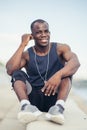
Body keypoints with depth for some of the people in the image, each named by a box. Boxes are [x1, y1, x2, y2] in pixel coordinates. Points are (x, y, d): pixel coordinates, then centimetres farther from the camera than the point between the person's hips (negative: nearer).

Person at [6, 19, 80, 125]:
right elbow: (10, 70, -17)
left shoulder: (60, 48, -1)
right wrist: (23, 45, -13)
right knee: (17, 73, -16)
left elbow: (76, 62, -23)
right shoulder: (26, 54, 2)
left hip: (54, 96, -1)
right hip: (34, 98, 1)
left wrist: (58, 74, -42)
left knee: (66, 69, -19)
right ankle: (26, 105, -41)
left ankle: (59, 106, -40)